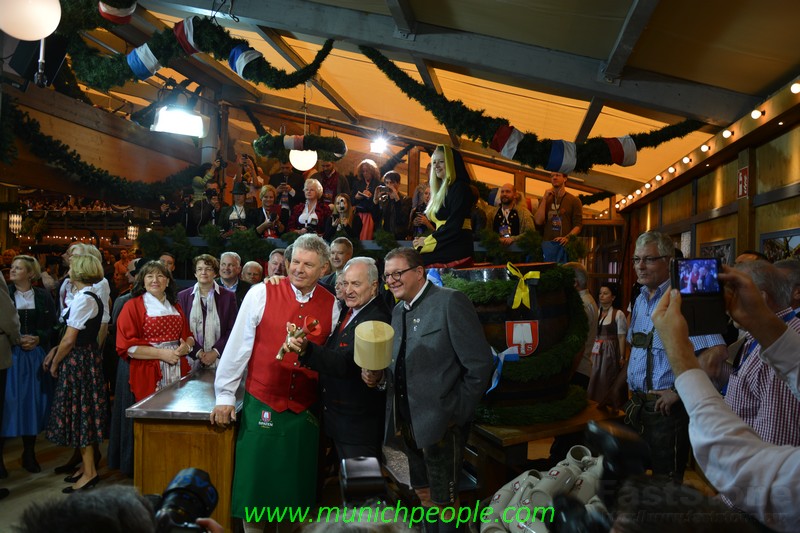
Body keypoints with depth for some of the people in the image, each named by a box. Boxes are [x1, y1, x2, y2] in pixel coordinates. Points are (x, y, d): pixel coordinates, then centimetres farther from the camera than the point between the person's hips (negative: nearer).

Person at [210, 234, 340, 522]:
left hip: (306, 409, 2)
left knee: (297, 483, 13)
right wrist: (225, 395, -3)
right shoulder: (261, 293, -8)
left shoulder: (331, 305, -1)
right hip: (261, 404, -2)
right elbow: (238, 345, -5)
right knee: (255, 479, 7)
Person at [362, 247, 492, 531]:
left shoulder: (450, 302, -15)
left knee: (444, 500, 9)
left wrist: (457, 414, -14)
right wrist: (378, 375, -4)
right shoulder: (398, 310, 10)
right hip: (409, 421, 7)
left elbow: (479, 364, -17)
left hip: (441, 424, -7)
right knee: (423, 494, 22)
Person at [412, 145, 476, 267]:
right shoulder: (441, 190, 21)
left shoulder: (459, 188, -5)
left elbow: (454, 226, -14)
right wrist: (423, 239, 2)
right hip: (443, 250, 8)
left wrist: (427, 241, -5)